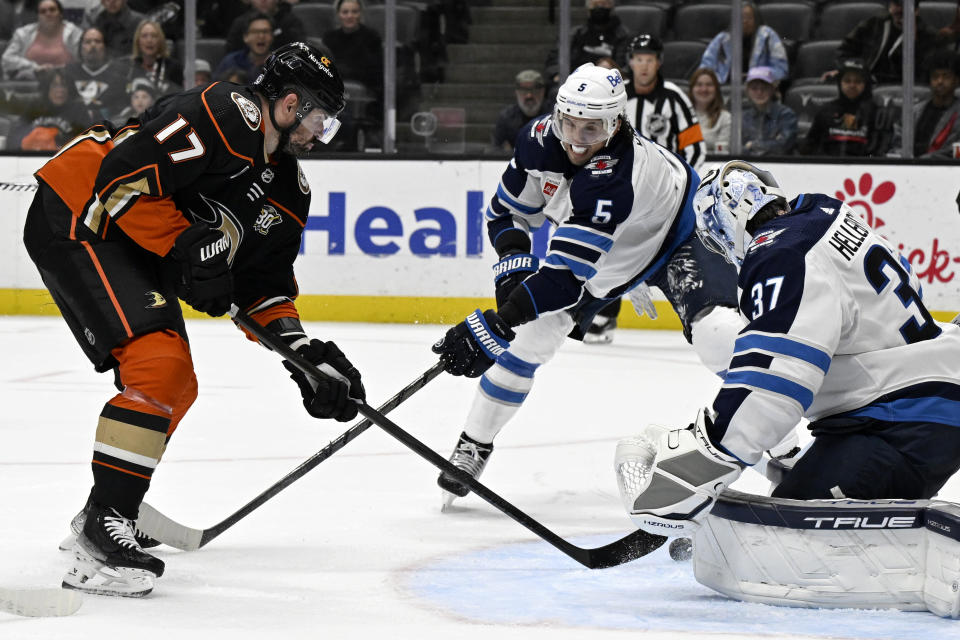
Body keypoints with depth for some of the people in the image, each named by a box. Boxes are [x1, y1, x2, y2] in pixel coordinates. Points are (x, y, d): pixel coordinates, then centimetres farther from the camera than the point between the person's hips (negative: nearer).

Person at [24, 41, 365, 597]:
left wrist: (303, 352, 1)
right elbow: (125, 175, -26)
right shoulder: (227, 115, -20)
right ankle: (102, 537, -25)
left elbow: (265, 280, 15)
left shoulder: (289, 187, 11)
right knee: (161, 367, -23)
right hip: (77, 222, -11)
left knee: (177, 388, 18)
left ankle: (108, 510, 37)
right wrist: (187, 246, -25)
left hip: (134, 253, 11)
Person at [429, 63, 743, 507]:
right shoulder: (540, 141, -21)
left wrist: (493, 327, -49)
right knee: (530, 333, -3)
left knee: (717, 330, -28)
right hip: (603, 257, 6)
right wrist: (514, 262, -23)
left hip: (675, 238, -6)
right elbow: (506, 211, -3)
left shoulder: (613, 177, -42)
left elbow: (567, 274, -46)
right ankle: (474, 445, 14)